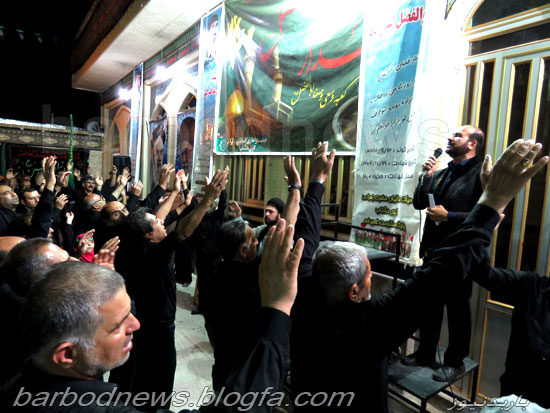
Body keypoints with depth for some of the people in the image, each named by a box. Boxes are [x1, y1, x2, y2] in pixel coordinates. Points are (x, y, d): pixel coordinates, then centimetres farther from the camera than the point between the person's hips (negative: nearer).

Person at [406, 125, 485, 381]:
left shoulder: (481, 174, -11)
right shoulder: (441, 173, 14)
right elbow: (419, 203, 11)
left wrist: (448, 216, -21)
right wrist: (426, 176, 0)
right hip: (433, 249, 7)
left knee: (457, 308, 8)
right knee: (429, 304, 16)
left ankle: (455, 361, 25)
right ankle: (426, 353, 32)